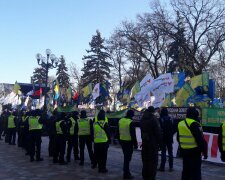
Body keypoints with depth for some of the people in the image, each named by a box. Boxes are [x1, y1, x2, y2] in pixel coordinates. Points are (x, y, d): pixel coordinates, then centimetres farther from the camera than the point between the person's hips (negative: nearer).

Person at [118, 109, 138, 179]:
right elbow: (133, 134, -17)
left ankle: (126, 171, 30)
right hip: (128, 142, -7)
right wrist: (135, 144, -10)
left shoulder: (120, 120, 4)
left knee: (126, 157, 20)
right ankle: (126, 174, 6)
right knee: (127, 158, 1)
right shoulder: (131, 122, -18)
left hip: (122, 141, 7)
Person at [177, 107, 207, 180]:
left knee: (186, 171, 17)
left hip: (184, 152, 8)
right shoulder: (194, 124, -17)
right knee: (195, 173, -1)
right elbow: (200, 140, -19)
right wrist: (205, 152, -11)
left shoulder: (180, 124, 8)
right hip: (194, 152, -8)